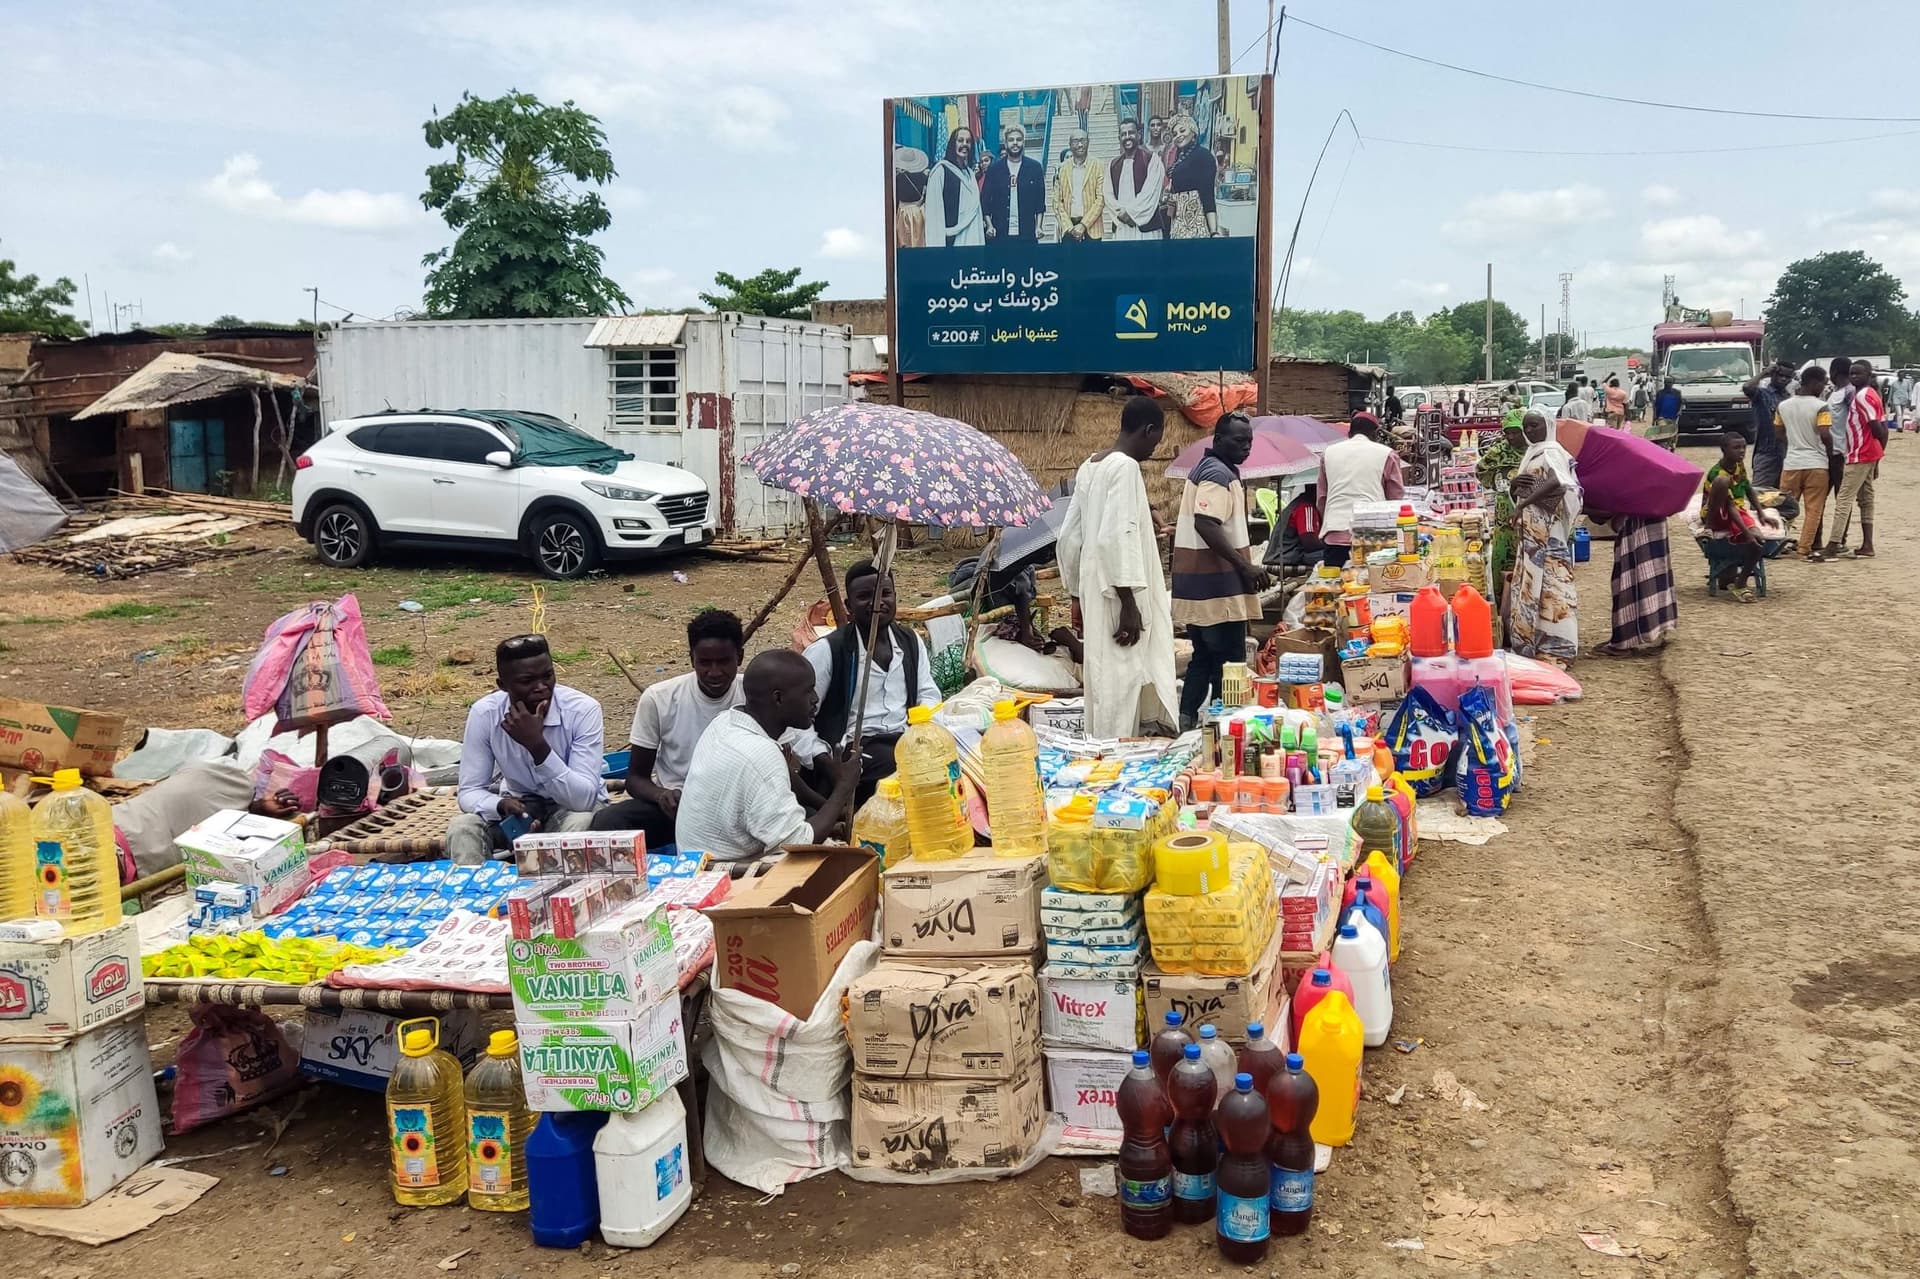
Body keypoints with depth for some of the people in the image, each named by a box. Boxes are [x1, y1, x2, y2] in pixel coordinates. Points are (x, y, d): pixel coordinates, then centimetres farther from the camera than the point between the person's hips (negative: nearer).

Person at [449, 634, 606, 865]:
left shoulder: (583, 709, -24)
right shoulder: (484, 713, -17)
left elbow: (584, 799, -30)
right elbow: (469, 792, -13)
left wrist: (538, 745, -40)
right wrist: (502, 805, -35)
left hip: (573, 806, -2)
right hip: (518, 804, 2)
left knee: (580, 824, -35)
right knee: (462, 829, -25)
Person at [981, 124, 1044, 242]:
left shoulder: (1035, 167, 7)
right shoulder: (994, 168, 7)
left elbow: (1040, 200, 8)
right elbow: (985, 199, 7)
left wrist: (1038, 226, 0)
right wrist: (989, 225, -4)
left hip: (1027, 232, 0)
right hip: (1000, 233, 0)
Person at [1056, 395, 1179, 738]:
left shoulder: (1089, 466, 12)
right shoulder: (1125, 466, -14)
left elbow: (1070, 536, 16)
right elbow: (1117, 536, -23)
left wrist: (1078, 594, 22)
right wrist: (1129, 602, -21)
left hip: (1094, 594, 9)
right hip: (1117, 598, -9)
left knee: (1104, 685, 15)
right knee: (1121, 689, -5)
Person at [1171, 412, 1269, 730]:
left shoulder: (1208, 470, 19)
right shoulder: (1218, 474, -14)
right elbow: (1206, 525, -26)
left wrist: (1243, 566, 26)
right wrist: (1245, 566, -27)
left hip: (1201, 584, 11)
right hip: (1217, 586, -11)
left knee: (1204, 658, 15)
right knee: (1229, 662, -6)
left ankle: (1185, 722, 18)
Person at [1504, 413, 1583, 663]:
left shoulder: (1551, 452, -8)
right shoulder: (1531, 455, 20)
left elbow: (1557, 482, -27)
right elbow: (1517, 492, 20)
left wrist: (1524, 503, -27)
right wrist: (1514, 484, -4)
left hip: (1548, 531, -9)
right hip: (1532, 532, 9)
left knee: (1548, 583, -10)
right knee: (1531, 584, 9)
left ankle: (1555, 646, -9)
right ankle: (1532, 642, 13)